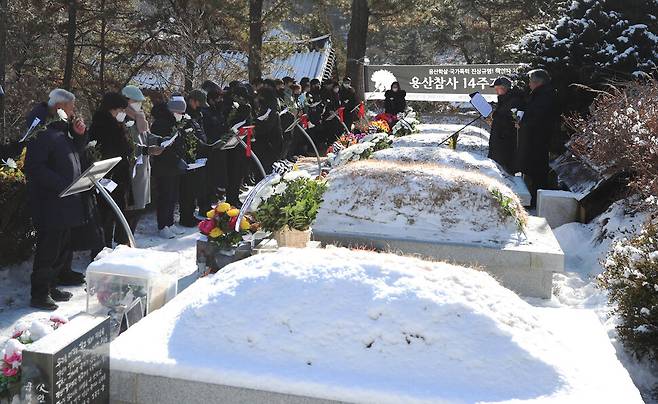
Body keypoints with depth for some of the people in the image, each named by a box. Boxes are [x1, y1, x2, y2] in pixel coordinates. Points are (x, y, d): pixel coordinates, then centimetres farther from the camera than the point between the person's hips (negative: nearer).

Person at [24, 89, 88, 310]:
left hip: (66, 202, 10)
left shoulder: (62, 129, 14)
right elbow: (33, 167, -22)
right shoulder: (43, 132, -16)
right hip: (50, 205, -10)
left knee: (62, 247, 16)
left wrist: (79, 133, 7)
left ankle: (50, 286, 29)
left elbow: (76, 150, 26)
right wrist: (61, 185, -26)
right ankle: (39, 294, 6)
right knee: (49, 249, -4)